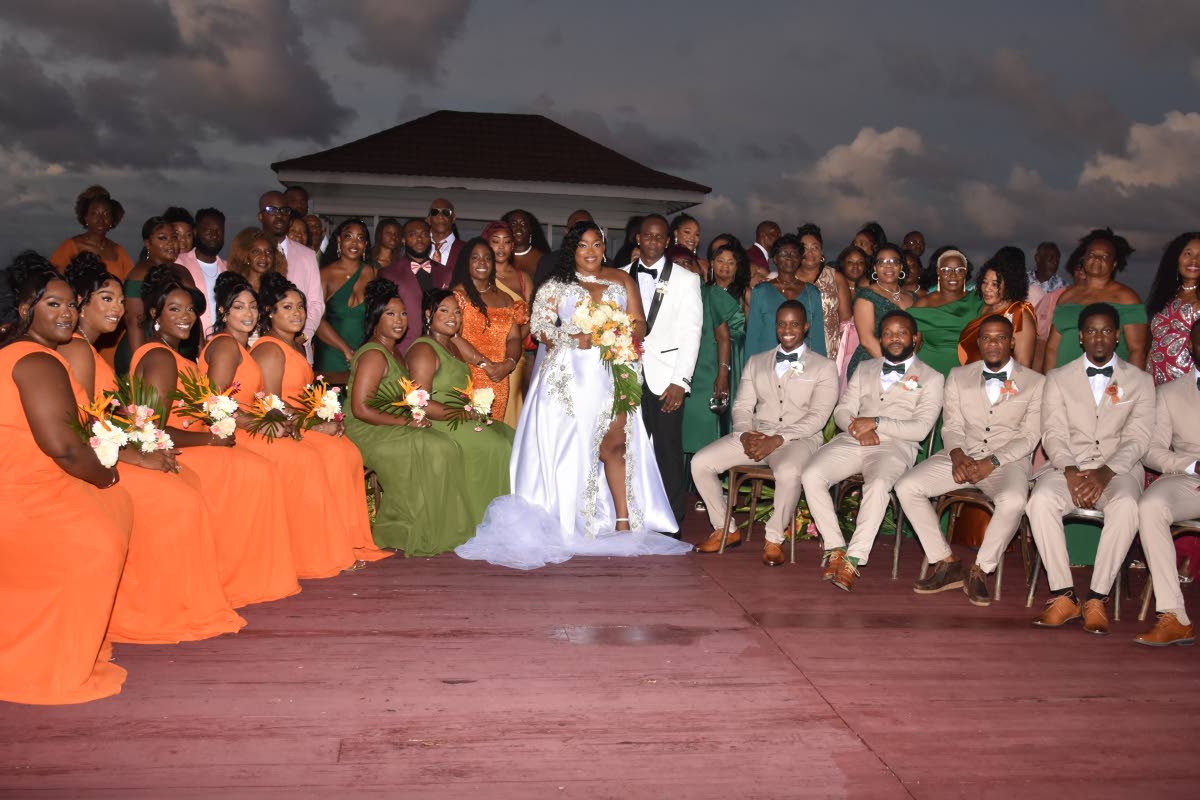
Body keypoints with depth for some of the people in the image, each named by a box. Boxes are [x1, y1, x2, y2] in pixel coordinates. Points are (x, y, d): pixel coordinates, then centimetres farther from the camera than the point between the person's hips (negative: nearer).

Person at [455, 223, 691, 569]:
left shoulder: (622, 281, 16)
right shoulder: (555, 286, 13)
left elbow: (638, 323, 10)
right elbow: (540, 328, 5)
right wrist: (574, 339, -9)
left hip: (611, 374, 1)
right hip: (570, 376, -1)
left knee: (614, 445, -7)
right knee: (570, 445, -5)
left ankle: (623, 519, -5)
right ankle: (568, 521, -2)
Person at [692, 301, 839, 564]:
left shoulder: (824, 368, 6)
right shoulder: (756, 362, 20)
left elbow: (817, 416, -6)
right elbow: (742, 406, 14)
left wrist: (778, 439, -19)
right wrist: (745, 434, -9)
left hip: (799, 439, -4)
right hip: (755, 435, 4)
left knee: (788, 472, -40)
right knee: (700, 463, -15)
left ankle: (774, 539, -18)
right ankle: (725, 530, 1)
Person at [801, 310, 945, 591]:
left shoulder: (931, 378, 10)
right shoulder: (864, 369, 24)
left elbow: (921, 428, -3)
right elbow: (842, 411, 15)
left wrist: (877, 423, -13)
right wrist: (859, 428, -7)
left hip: (895, 446, -4)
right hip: (852, 441, 4)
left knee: (878, 485, -37)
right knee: (810, 476, -23)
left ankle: (853, 559, -29)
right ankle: (835, 547, -13)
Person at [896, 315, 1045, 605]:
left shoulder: (1035, 383, 6)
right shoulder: (958, 377, 14)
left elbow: (1029, 436, -1)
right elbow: (951, 427, 8)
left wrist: (992, 462, -16)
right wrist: (958, 456, -14)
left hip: (1007, 461, -3)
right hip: (960, 456, 3)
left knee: (1013, 501, -37)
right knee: (906, 487, -21)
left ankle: (980, 571, -15)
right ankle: (947, 564, -10)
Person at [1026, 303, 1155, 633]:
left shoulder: (1140, 381, 11)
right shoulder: (1058, 378, 13)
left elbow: (1137, 439, 0)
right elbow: (1053, 435, 2)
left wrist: (1105, 473, -18)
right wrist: (1070, 471, -18)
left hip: (1118, 470, 0)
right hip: (1068, 466, 1)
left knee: (1126, 506, -35)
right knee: (1040, 501, -32)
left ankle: (1097, 599, -26)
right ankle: (1063, 596, -24)